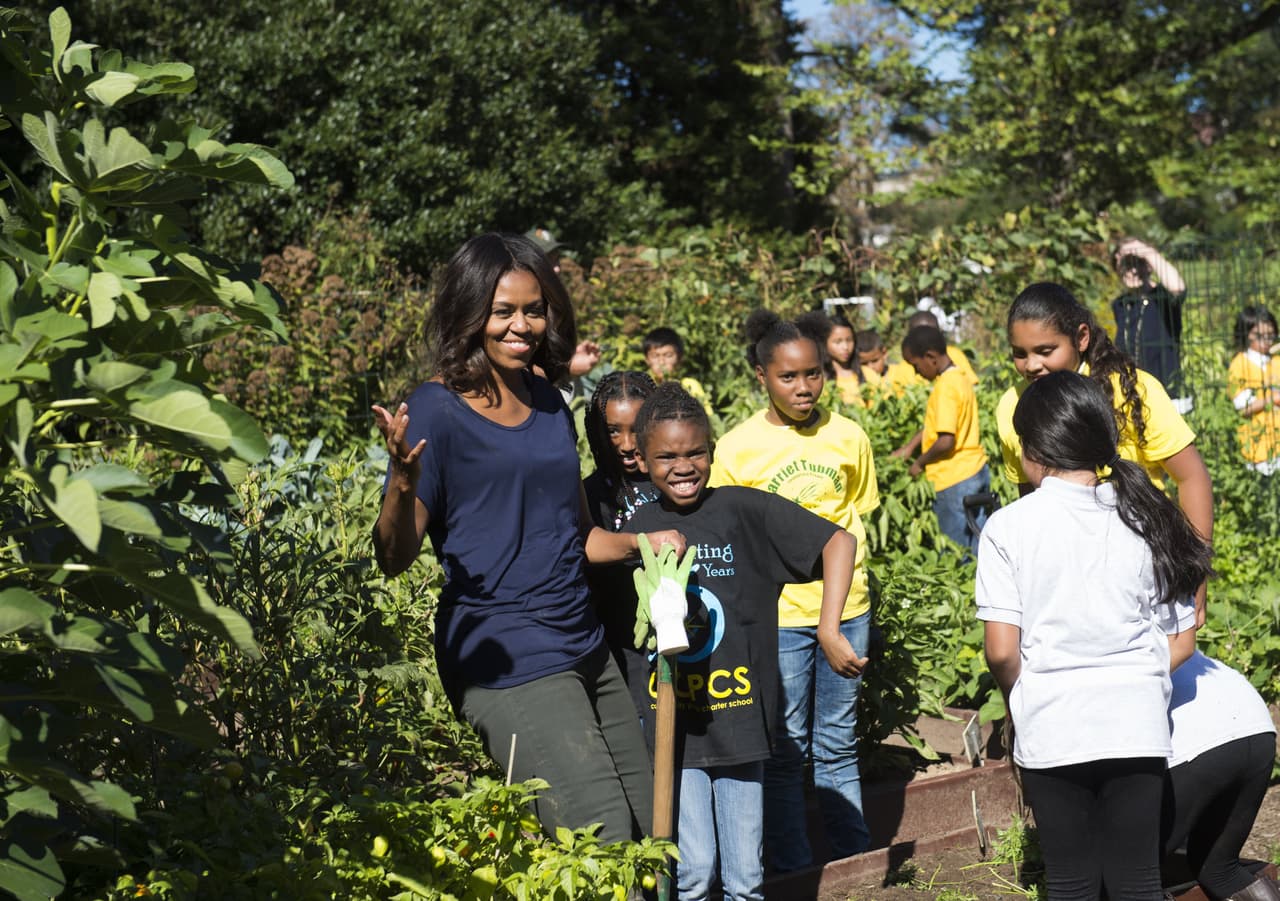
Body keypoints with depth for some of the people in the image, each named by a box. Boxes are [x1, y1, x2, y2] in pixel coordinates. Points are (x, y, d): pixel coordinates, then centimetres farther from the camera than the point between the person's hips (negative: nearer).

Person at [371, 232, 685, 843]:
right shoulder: (437, 410, -8)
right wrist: (403, 481, -31)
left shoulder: (549, 404, 13)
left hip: (583, 649, 8)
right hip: (503, 659, -8)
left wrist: (640, 543, 4)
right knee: (604, 840, -16)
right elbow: (394, 560, -12)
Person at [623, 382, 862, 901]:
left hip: (739, 717, -1)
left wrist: (829, 631, -20)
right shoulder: (638, 531, 2)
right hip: (672, 724, 1)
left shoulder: (744, 510, -8)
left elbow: (839, 543, -13)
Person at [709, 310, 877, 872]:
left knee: (837, 744, 14)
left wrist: (849, 579, 9)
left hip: (845, 608, 2)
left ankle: (855, 862, 26)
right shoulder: (737, 448, -7)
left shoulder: (848, 438, 1)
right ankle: (794, 871, 18)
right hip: (778, 614, -2)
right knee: (786, 747, 6)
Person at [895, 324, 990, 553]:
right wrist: (909, 446, 22)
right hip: (977, 472, 9)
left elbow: (946, 441, -23)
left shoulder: (945, 387, -19)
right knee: (977, 548, 13)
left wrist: (920, 462, -8)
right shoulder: (961, 378, 9)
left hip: (956, 480, -9)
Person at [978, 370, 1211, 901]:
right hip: (1137, 723, 2)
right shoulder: (1144, 518, 1)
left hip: (1051, 731, -2)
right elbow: (1181, 642, 4)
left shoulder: (1009, 527, -9)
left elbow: (1002, 651, -11)